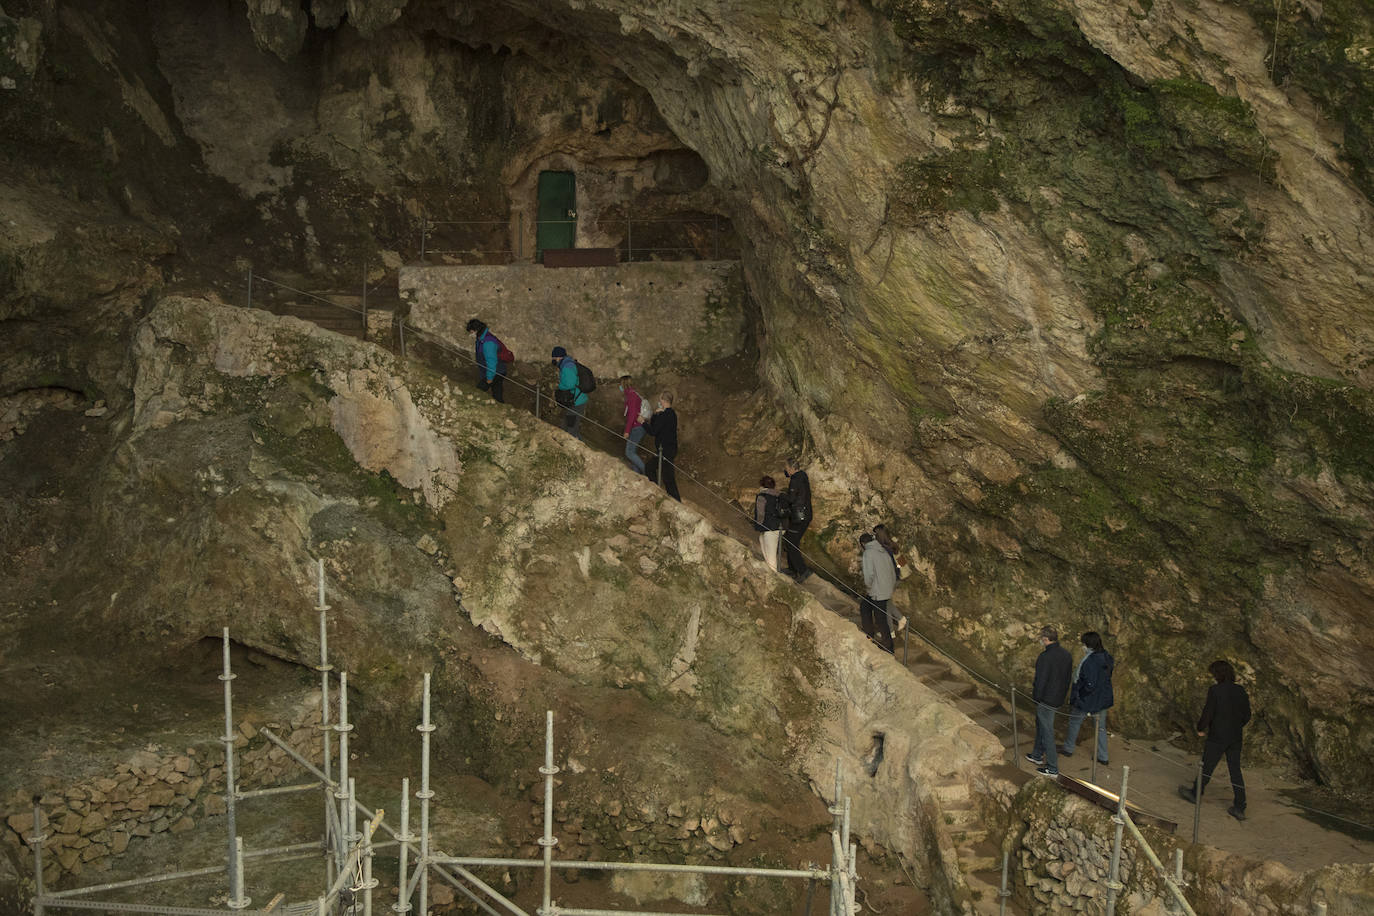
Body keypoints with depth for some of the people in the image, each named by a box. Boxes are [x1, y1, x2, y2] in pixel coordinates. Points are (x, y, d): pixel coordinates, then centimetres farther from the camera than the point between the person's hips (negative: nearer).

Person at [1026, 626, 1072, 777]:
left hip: (1046, 700, -9)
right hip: (1059, 698, 9)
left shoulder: (1045, 657, -25)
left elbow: (1041, 680, -22)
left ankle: (1053, 768, 8)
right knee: (1040, 724, 26)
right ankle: (1037, 755, 41)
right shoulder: (1066, 654, 1)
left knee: (1047, 732, 2)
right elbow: (1069, 676, 10)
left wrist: (1036, 695, -8)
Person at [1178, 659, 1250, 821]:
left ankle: (1196, 794, 32)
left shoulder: (1215, 691, -18)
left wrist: (1201, 729, 0)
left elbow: (1208, 713, -17)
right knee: (1235, 771, 10)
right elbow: (1247, 715, 7)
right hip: (1235, 738, 5)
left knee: (1207, 767, 13)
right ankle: (1239, 807, 11)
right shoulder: (1240, 690, -1)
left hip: (1217, 737, -5)